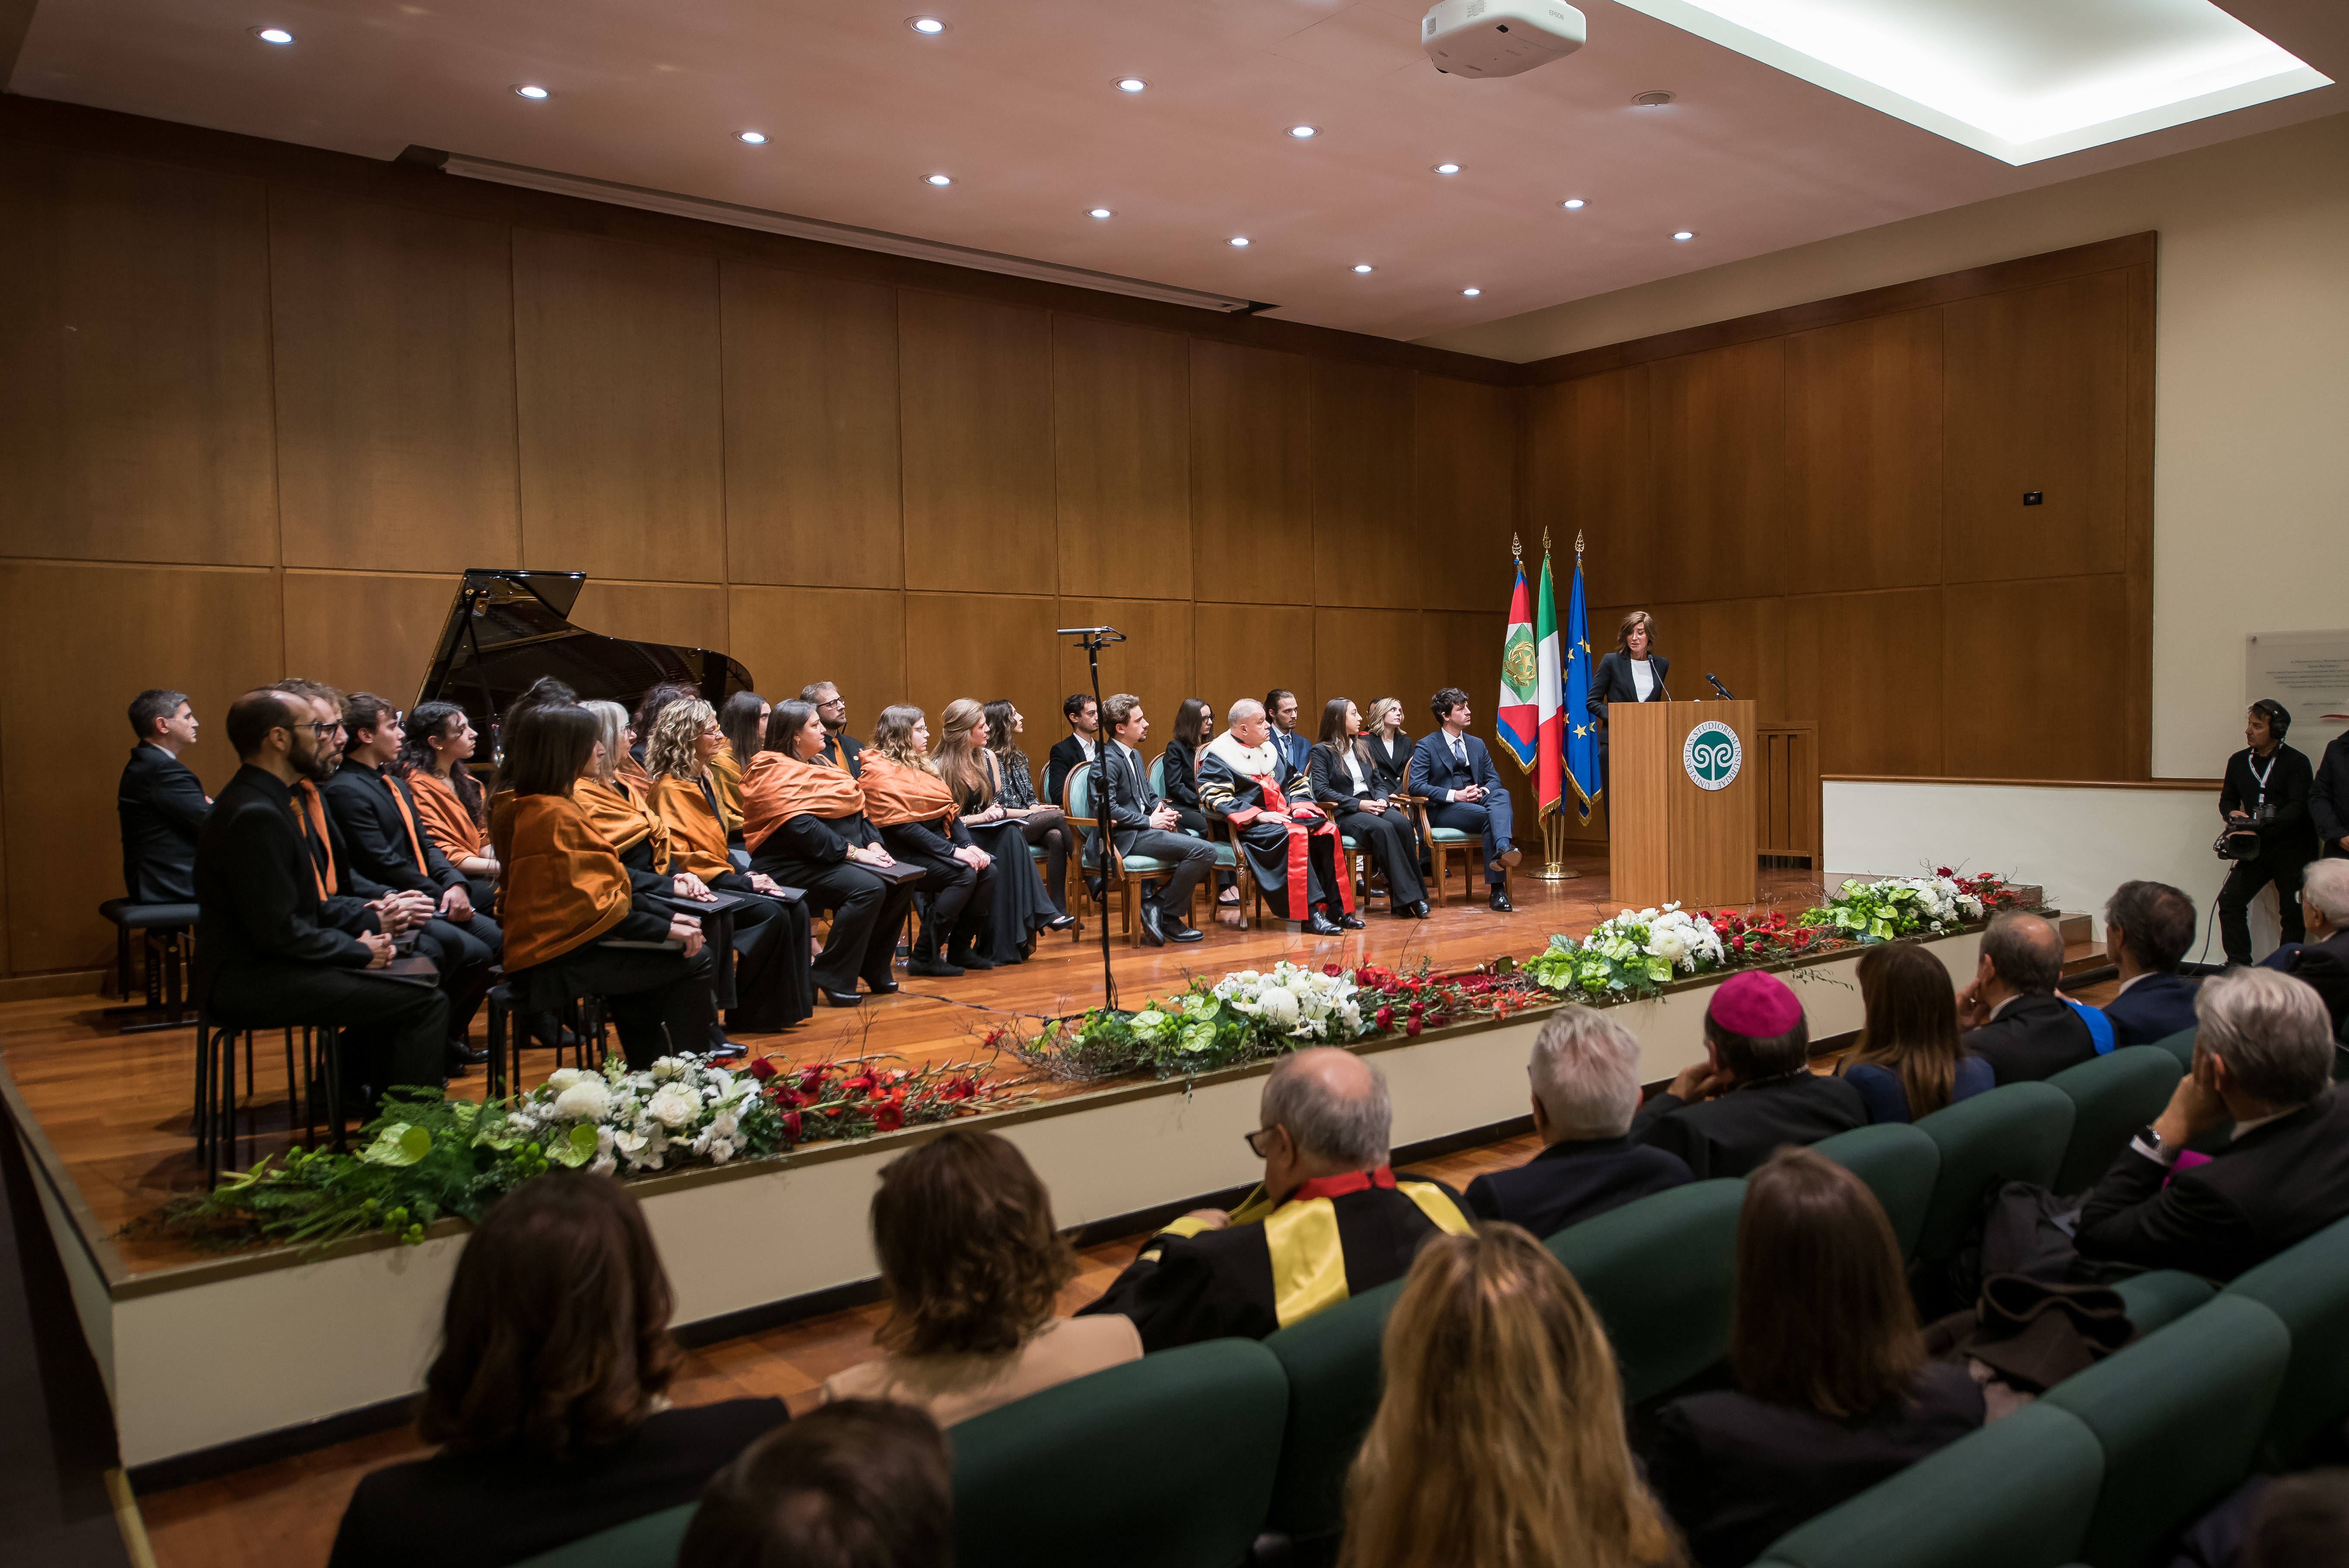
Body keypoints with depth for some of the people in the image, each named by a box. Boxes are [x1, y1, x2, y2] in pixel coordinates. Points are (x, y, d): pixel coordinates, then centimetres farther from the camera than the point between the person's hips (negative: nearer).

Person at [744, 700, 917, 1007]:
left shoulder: (821, 764, 18)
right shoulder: (774, 772, -10)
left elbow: (857, 810, 19)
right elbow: (801, 828, -22)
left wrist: (873, 844, 0)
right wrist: (854, 852, -22)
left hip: (839, 858, 9)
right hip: (791, 865, -9)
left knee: (901, 883, -8)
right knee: (867, 888, -30)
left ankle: (873, 969, 2)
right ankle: (832, 979, -19)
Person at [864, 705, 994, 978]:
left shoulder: (920, 764, 20)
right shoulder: (879, 771, -8)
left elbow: (950, 810, 15)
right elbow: (901, 825, -17)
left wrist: (968, 844, -4)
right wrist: (952, 851, -21)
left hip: (937, 845, 8)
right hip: (904, 852, -8)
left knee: (988, 870, -15)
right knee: (964, 875, -28)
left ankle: (960, 949, -5)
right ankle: (925, 957, -19)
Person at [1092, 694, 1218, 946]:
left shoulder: (1135, 755, 19)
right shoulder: (1108, 760, -12)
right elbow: (1107, 808, -22)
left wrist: (1164, 811, 3)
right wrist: (1150, 821, -15)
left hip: (1142, 829, 10)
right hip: (1126, 836, -10)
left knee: (1206, 851, -2)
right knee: (1204, 850, -21)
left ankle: (1154, 904, -3)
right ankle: (1168, 917, -9)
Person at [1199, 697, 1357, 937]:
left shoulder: (1270, 749, 22)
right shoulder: (1218, 757, -1)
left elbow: (1297, 781, 29)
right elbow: (1215, 797, -15)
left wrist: (1301, 805, 6)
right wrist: (1258, 815, -22)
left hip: (1285, 816, 7)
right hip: (1248, 825, -7)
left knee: (1328, 830, -19)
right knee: (1295, 834, -35)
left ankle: (1338, 909, -19)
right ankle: (1311, 912, -36)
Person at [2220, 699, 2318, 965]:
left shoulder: (2297, 762, -8)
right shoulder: (2239, 761, 8)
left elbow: (2298, 808, -17)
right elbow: (2228, 800, 14)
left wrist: (2261, 825, -31)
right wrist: (2233, 814, -10)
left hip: (2293, 848, -4)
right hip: (2257, 848, 5)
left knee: (2293, 912, 0)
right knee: (2230, 900, -7)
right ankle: (2239, 967, -2)